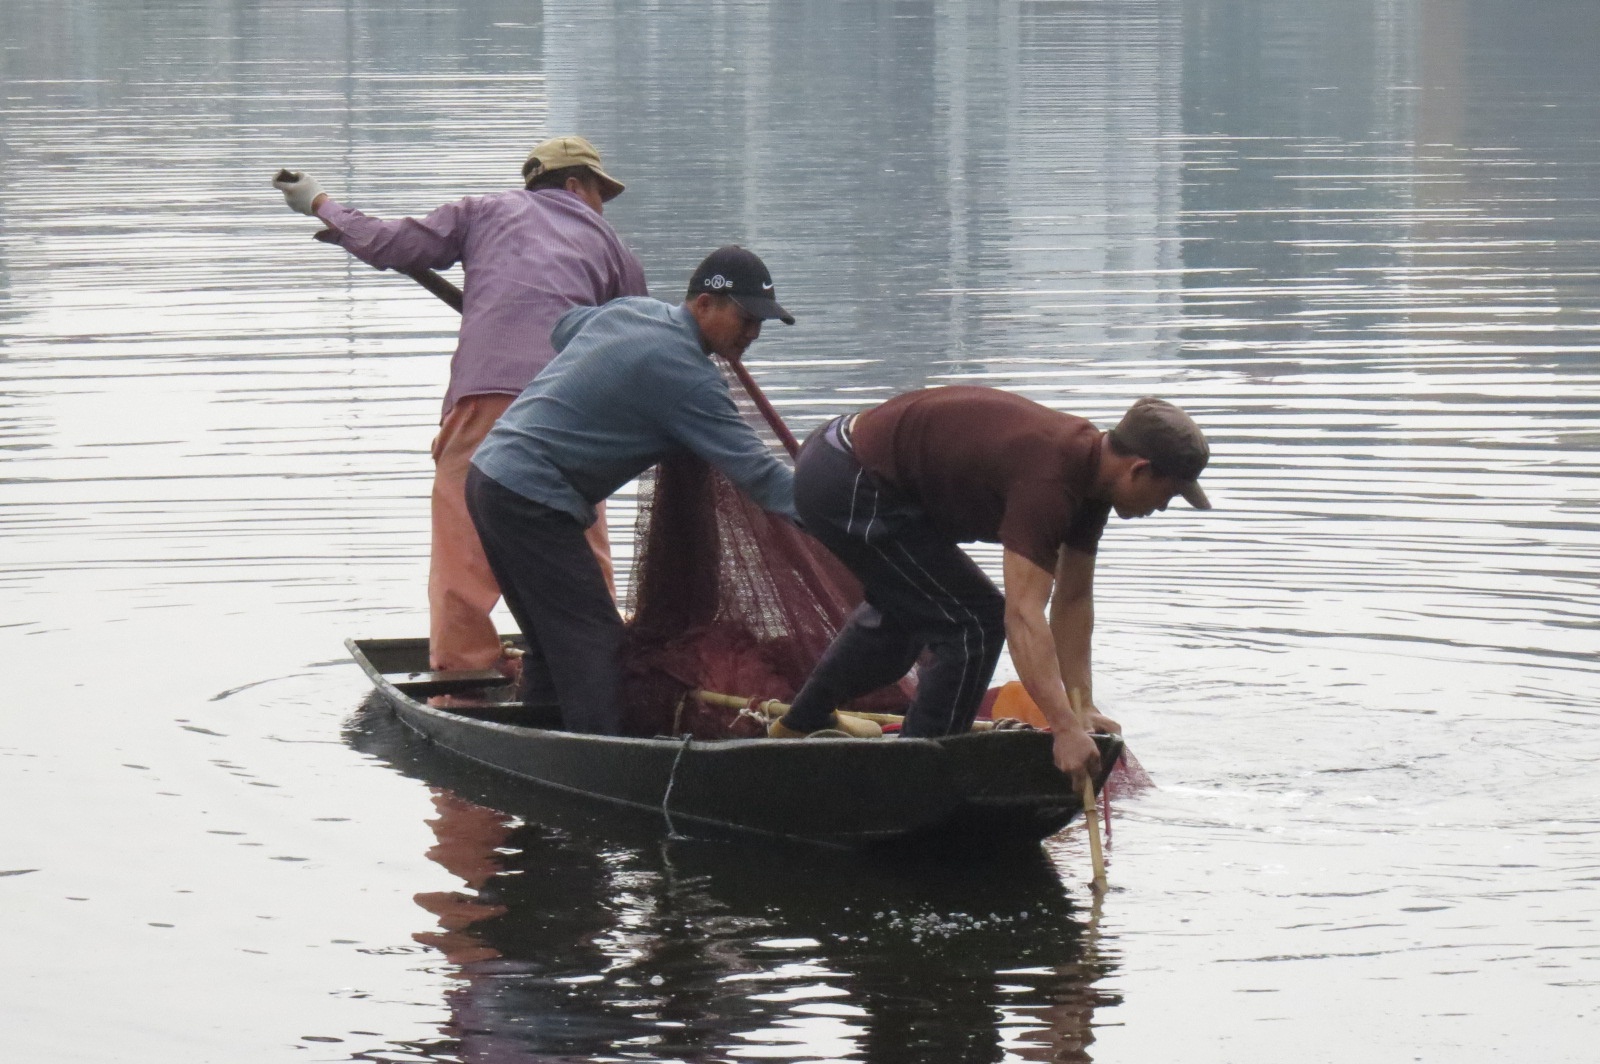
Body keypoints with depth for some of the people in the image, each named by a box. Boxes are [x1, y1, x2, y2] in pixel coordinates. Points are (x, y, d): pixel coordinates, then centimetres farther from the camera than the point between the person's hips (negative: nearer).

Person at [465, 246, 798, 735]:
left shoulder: (631, 310, 10)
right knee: (593, 642, -11)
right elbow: (756, 473, -20)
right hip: (531, 501, -10)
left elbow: (564, 328, 33)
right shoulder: (684, 373, -17)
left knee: (553, 640, 15)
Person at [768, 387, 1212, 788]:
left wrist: (1083, 707, 5)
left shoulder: (1089, 465, 1)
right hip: (849, 488, -11)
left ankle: (794, 728, 53)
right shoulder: (1047, 478, -29)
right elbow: (1024, 614, -36)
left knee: (900, 613, 33)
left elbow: (1073, 599, 8)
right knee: (973, 624, -9)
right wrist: (1065, 729, -40)